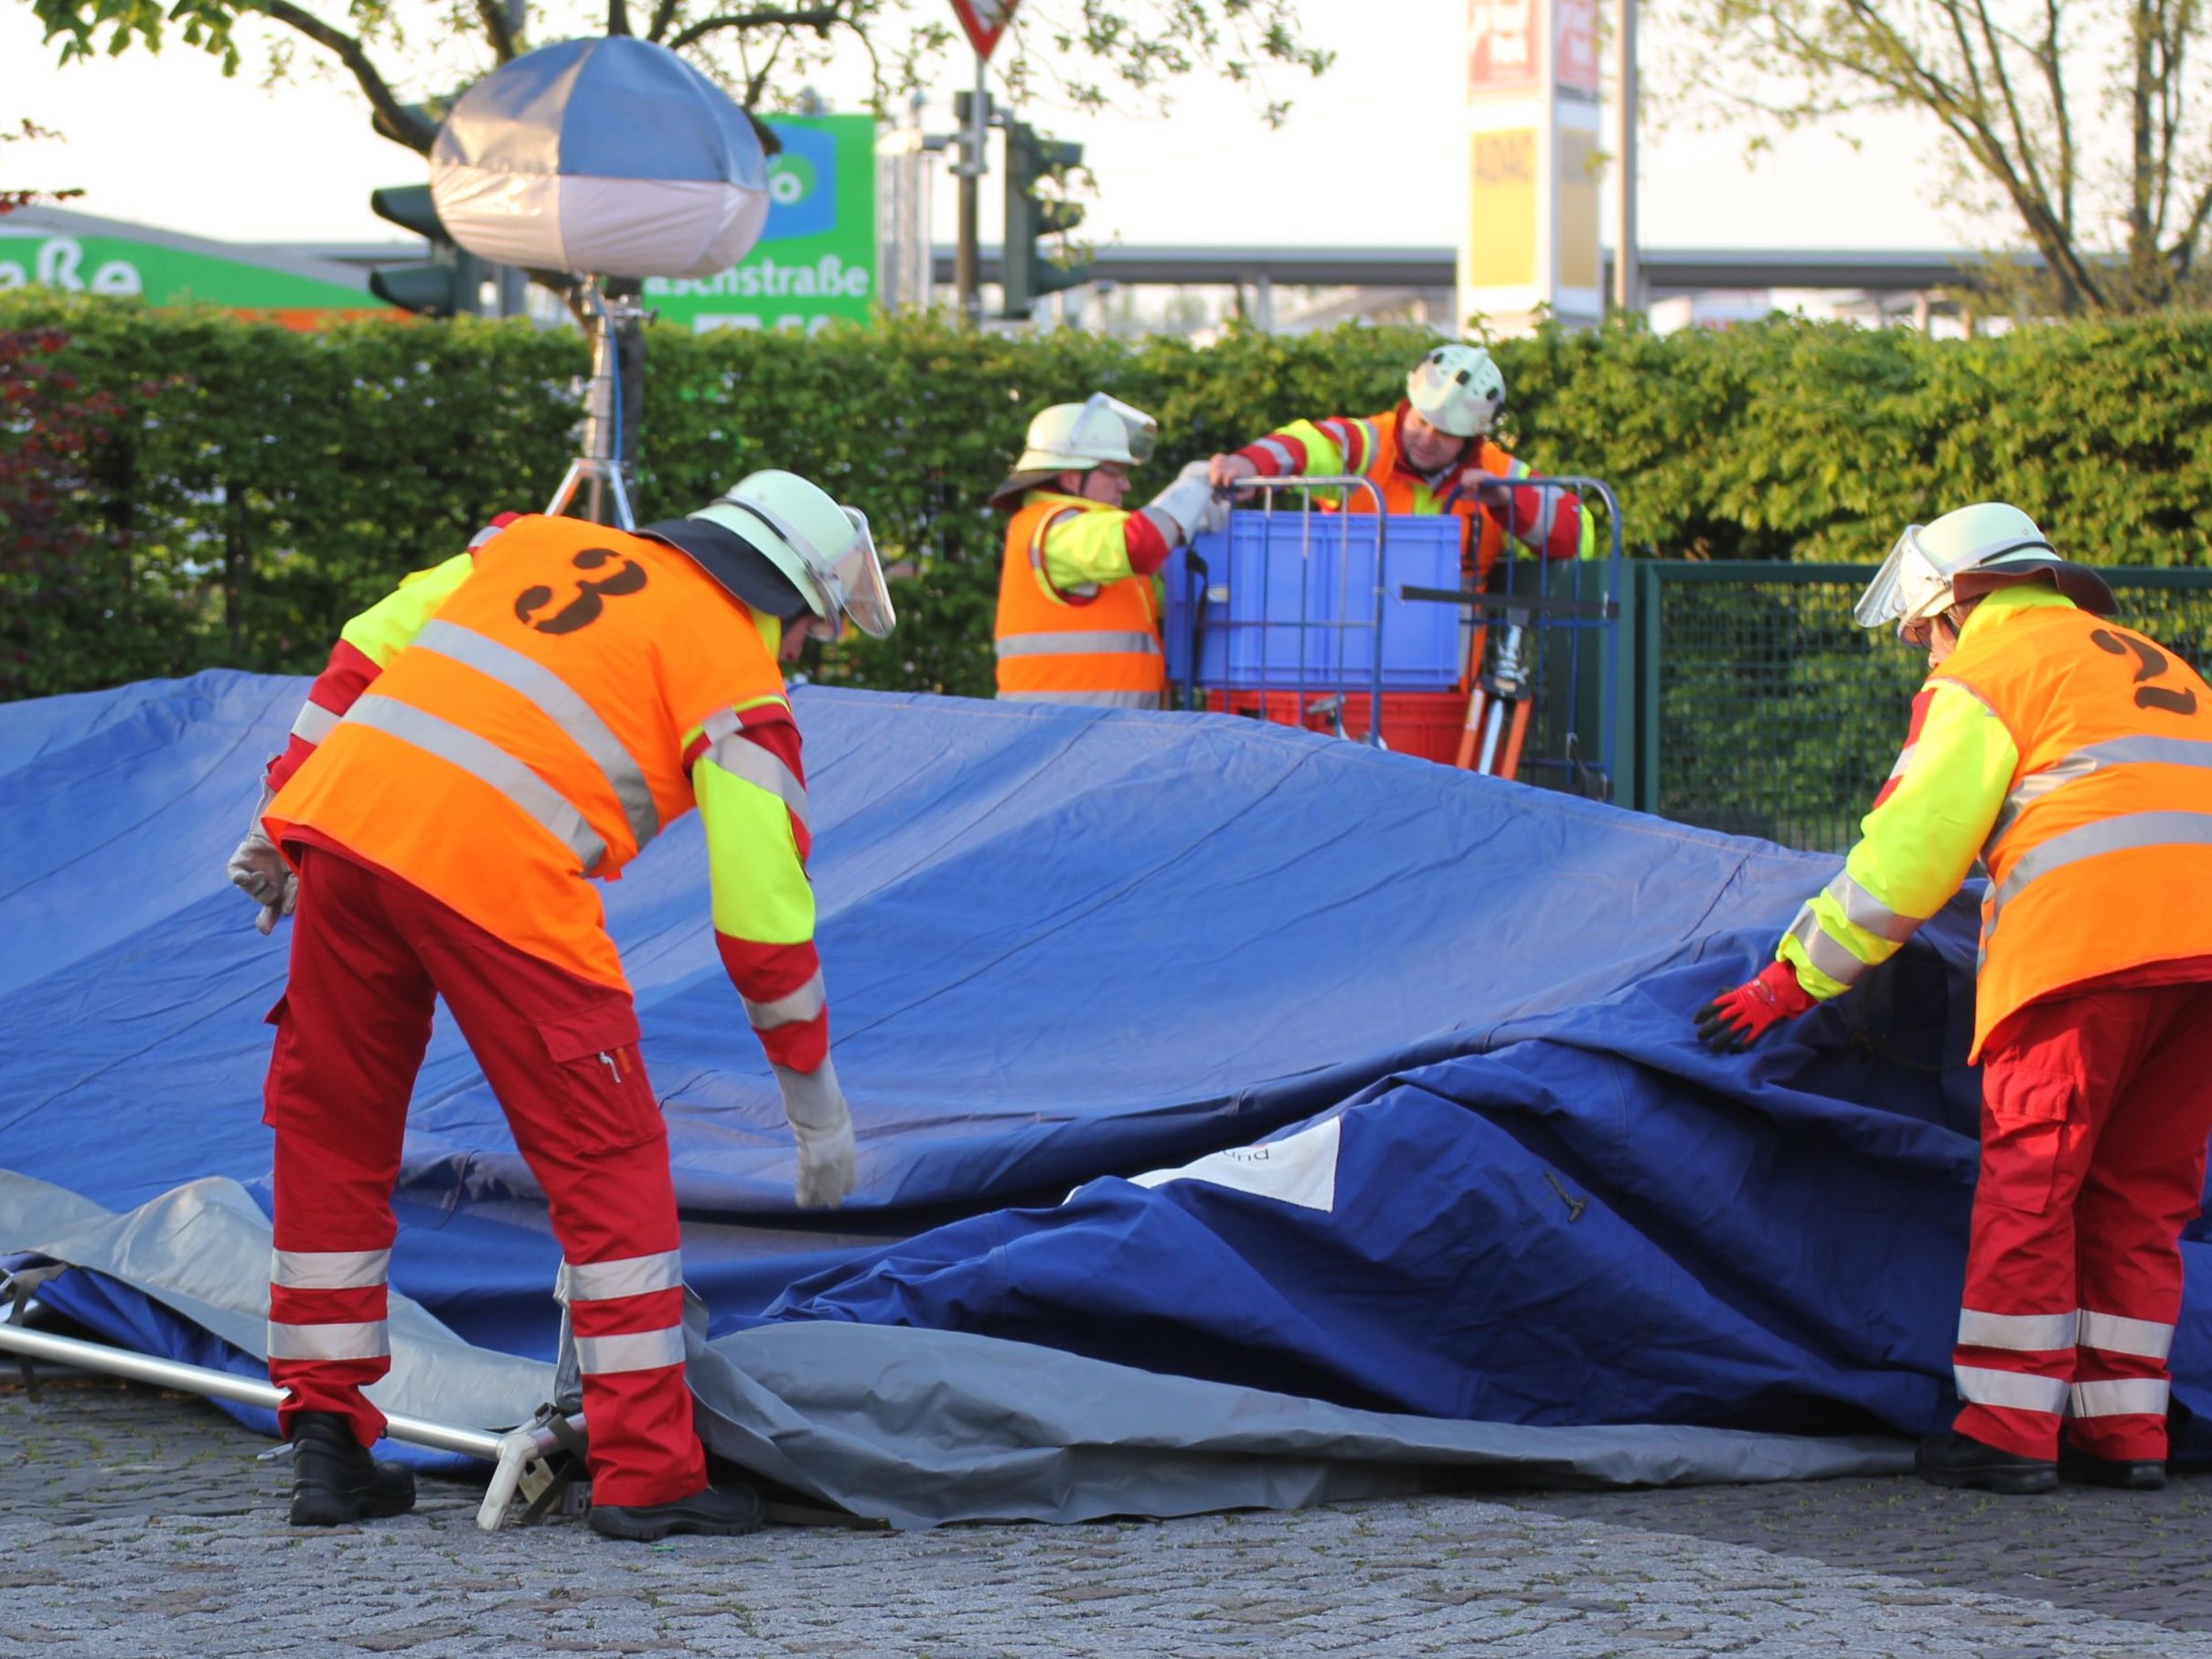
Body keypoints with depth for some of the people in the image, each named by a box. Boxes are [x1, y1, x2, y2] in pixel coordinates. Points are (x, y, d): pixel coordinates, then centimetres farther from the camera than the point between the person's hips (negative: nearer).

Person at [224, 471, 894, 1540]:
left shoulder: (540, 545, 25)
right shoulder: (737, 675, 9)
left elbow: (367, 650, 20)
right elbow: (763, 908, 5)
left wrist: (281, 811, 23)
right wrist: (814, 1095, 13)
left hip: (344, 812, 6)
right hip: (496, 877, -6)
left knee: (330, 1131, 19)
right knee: (607, 1159, 6)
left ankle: (328, 1442, 24)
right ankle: (645, 1472, 6)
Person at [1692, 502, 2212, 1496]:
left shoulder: (1983, 677, 8)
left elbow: (1903, 857, 2)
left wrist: (1789, 981, 8)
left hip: (2088, 939, -7)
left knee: (2028, 1175, -2)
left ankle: (2007, 1431, -4)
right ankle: (2125, 1430, 10)